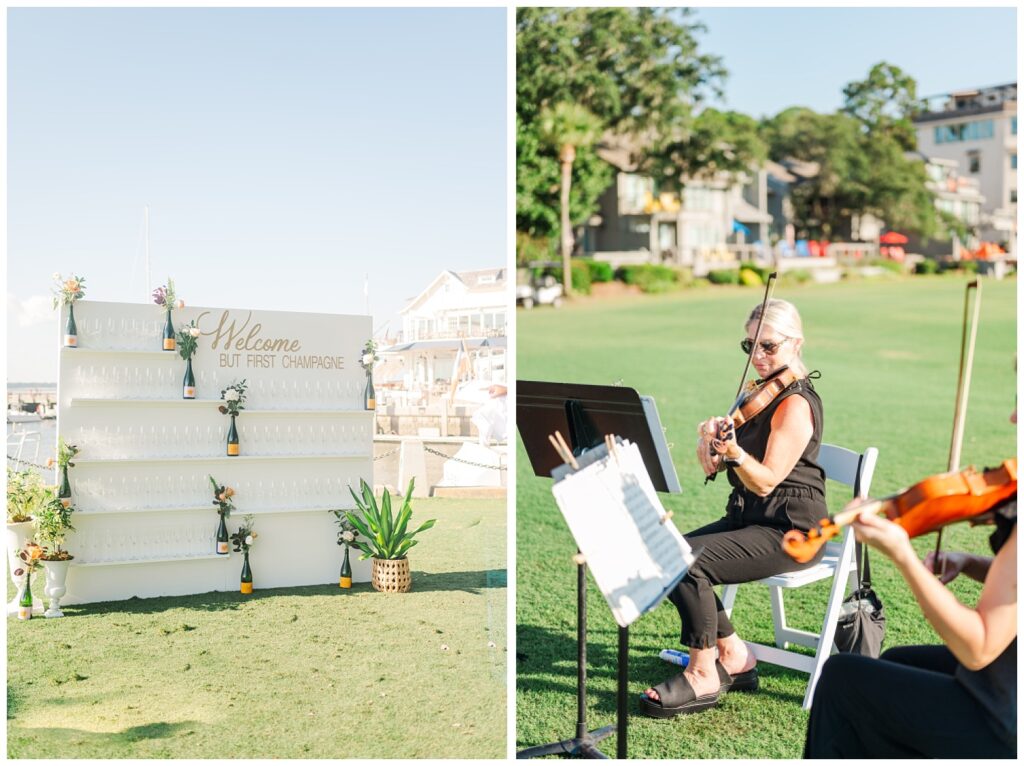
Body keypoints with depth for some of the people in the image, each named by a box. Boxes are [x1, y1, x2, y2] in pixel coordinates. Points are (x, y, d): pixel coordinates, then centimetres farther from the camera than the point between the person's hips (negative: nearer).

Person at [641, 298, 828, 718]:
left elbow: (766, 481, -22)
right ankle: (734, 657, 4)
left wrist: (733, 451, -38)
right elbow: (715, 466, 11)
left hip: (791, 532, -9)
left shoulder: (796, 404, -14)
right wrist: (710, 437, -10)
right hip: (748, 517, 9)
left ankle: (703, 676, -9)